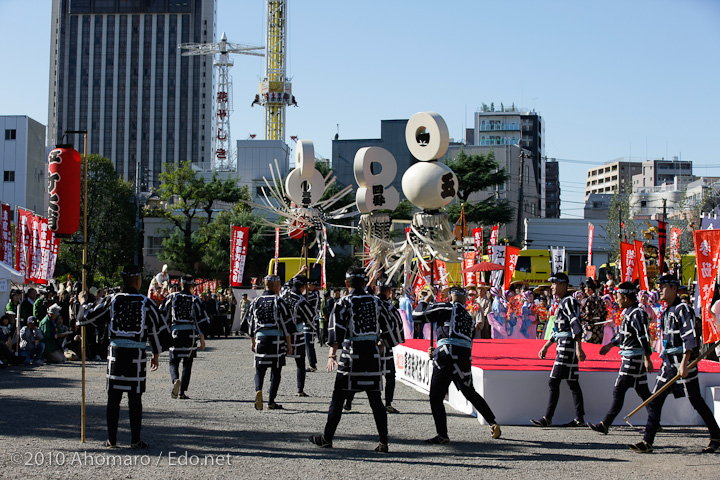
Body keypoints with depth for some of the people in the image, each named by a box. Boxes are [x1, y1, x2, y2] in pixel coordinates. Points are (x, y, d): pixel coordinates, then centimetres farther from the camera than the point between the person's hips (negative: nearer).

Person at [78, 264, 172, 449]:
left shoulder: (111, 300, 1)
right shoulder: (146, 303, -2)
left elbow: (88, 317, 8)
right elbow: (157, 329, 3)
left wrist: (83, 303, 29)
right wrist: (156, 354, 14)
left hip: (116, 351, 2)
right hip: (137, 353, -1)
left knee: (114, 396, 9)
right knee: (135, 397, 4)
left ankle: (112, 439, 12)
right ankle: (135, 440, 7)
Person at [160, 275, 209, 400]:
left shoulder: (172, 297, 3)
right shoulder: (195, 300, -1)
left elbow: (163, 316, 7)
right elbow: (202, 321, -2)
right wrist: (202, 340, 4)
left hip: (175, 333, 0)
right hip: (190, 334, 0)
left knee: (173, 362, 10)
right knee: (187, 364, 11)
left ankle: (175, 380, -20)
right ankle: (182, 392, 7)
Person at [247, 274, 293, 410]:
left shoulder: (255, 302, 8)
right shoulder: (279, 301, -5)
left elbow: (250, 324, 14)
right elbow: (287, 324, -6)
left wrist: (253, 342, 24)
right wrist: (289, 344, 1)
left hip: (260, 338, 3)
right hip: (277, 340, -3)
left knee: (260, 369, 12)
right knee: (276, 371, 7)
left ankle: (258, 390, -17)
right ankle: (271, 402, 8)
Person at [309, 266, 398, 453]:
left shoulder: (343, 303, -3)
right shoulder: (376, 301, 9)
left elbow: (337, 328, -16)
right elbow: (386, 329, 16)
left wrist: (332, 354, -23)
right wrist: (380, 347, 30)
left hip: (351, 353, -3)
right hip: (372, 353, 3)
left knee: (338, 396, 6)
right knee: (375, 398, 6)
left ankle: (327, 438, 13)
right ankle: (383, 442, 3)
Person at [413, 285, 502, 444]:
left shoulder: (446, 308, 4)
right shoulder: (469, 319, 26)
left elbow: (417, 315, 3)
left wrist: (422, 303, 24)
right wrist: (435, 353, 36)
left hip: (447, 355, -7)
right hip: (465, 358, 7)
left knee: (436, 398, -1)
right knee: (470, 393, 24)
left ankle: (442, 435, -5)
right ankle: (493, 424, 24)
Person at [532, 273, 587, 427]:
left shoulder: (568, 301, -11)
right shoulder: (562, 303, 20)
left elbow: (576, 324, -22)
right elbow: (557, 329, 29)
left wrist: (579, 347, -31)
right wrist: (546, 346, 32)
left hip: (567, 345, -10)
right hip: (563, 346, 10)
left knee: (554, 381, -9)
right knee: (572, 383, 9)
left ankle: (548, 418, -6)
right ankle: (579, 419, 11)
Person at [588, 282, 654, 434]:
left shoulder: (637, 313, -17)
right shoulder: (629, 312, 13)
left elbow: (644, 337, -21)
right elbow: (622, 333, 26)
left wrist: (647, 359, -23)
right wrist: (610, 345, 30)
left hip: (634, 358, -10)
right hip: (630, 357, 10)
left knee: (619, 391, -8)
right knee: (642, 391, 13)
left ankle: (605, 424, -5)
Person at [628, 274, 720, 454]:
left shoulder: (682, 309, -12)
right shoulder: (666, 312, 15)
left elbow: (690, 338, -19)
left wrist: (684, 364, -24)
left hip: (682, 360, -8)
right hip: (668, 362, 8)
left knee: (696, 402, 2)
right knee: (655, 402, 1)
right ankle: (647, 442, 1)